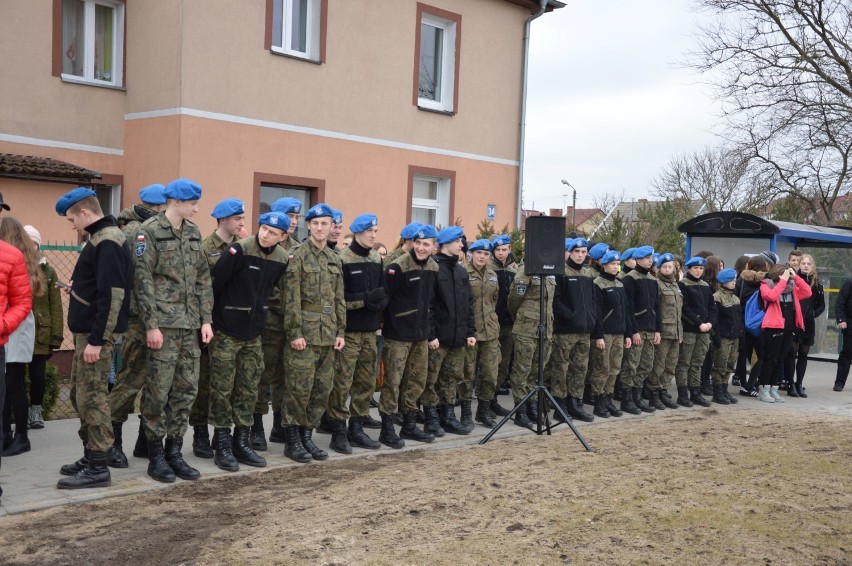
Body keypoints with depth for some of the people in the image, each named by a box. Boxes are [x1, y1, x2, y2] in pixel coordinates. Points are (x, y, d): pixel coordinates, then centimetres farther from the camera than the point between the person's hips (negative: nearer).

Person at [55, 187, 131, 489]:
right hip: (87, 330, 10)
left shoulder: (108, 242, -18)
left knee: (91, 397, -5)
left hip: (95, 333, -10)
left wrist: (96, 340, -24)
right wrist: (77, 289, 14)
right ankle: (90, 457, 25)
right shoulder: (100, 237, 14)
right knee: (80, 394, 16)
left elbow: (113, 295, -24)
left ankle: (97, 468, 1)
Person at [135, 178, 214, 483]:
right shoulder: (150, 231, -6)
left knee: (186, 389, 8)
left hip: (191, 324, 6)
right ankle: (156, 456, 10)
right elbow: (143, 280, -11)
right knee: (159, 390, -1)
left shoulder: (193, 232, 13)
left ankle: (174, 451, 18)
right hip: (164, 324, -6)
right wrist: (151, 325, -15)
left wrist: (206, 319, 8)